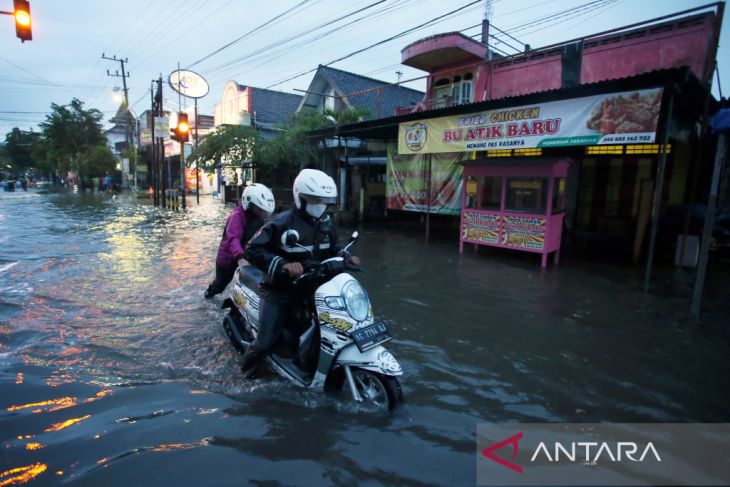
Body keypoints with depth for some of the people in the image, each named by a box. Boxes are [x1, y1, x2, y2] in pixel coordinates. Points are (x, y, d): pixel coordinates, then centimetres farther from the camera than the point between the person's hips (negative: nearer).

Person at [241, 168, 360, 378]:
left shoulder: (326, 223, 6)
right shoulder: (281, 223, -16)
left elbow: (331, 248, 22)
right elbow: (252, 249, -20)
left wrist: (346, 257, 1)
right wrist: (283, 265, -32)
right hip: (280, 291, -6)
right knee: (265, 342, -13)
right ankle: (245, 376, 21)